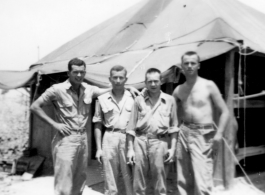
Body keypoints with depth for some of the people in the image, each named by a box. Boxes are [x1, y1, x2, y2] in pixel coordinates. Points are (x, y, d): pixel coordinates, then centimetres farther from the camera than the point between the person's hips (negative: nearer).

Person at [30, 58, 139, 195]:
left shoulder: (88, 89, 4)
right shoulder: (57, 89, -10)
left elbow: (108, 90, 18)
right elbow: (35, 107, -7)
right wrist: (54, 124, -13)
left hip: (83, 138, 6)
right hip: (65, 140, -5)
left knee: (79, 183, 17)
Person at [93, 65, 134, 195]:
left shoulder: (133, 97, 3)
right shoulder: (103, 99, 5)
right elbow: (98, 125, 8)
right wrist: (99, 148, 3)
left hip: (128, 139, -1)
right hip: (110, 139, 1)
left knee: (129, 179, 4)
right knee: (111, 180, 9)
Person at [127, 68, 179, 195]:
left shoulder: (170, 100, 7)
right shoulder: (139, 100, 7)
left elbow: (173, 126, 10)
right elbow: (132, 126, 8)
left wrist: (172, 148, 3)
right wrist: (130, 148, 3)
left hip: (159, 142, 0)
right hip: (140, 141, 1)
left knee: (159, 180, 6)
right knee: (139, 180, 8)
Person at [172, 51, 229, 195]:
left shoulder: (209, 86, -4)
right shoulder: (178, 90, 8)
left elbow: (225, 112, -3)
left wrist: (219, 134, -13)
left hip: (203, 134, -4)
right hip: (184, 133, 5)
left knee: (201, 182, -10)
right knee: (183, 181, 11)